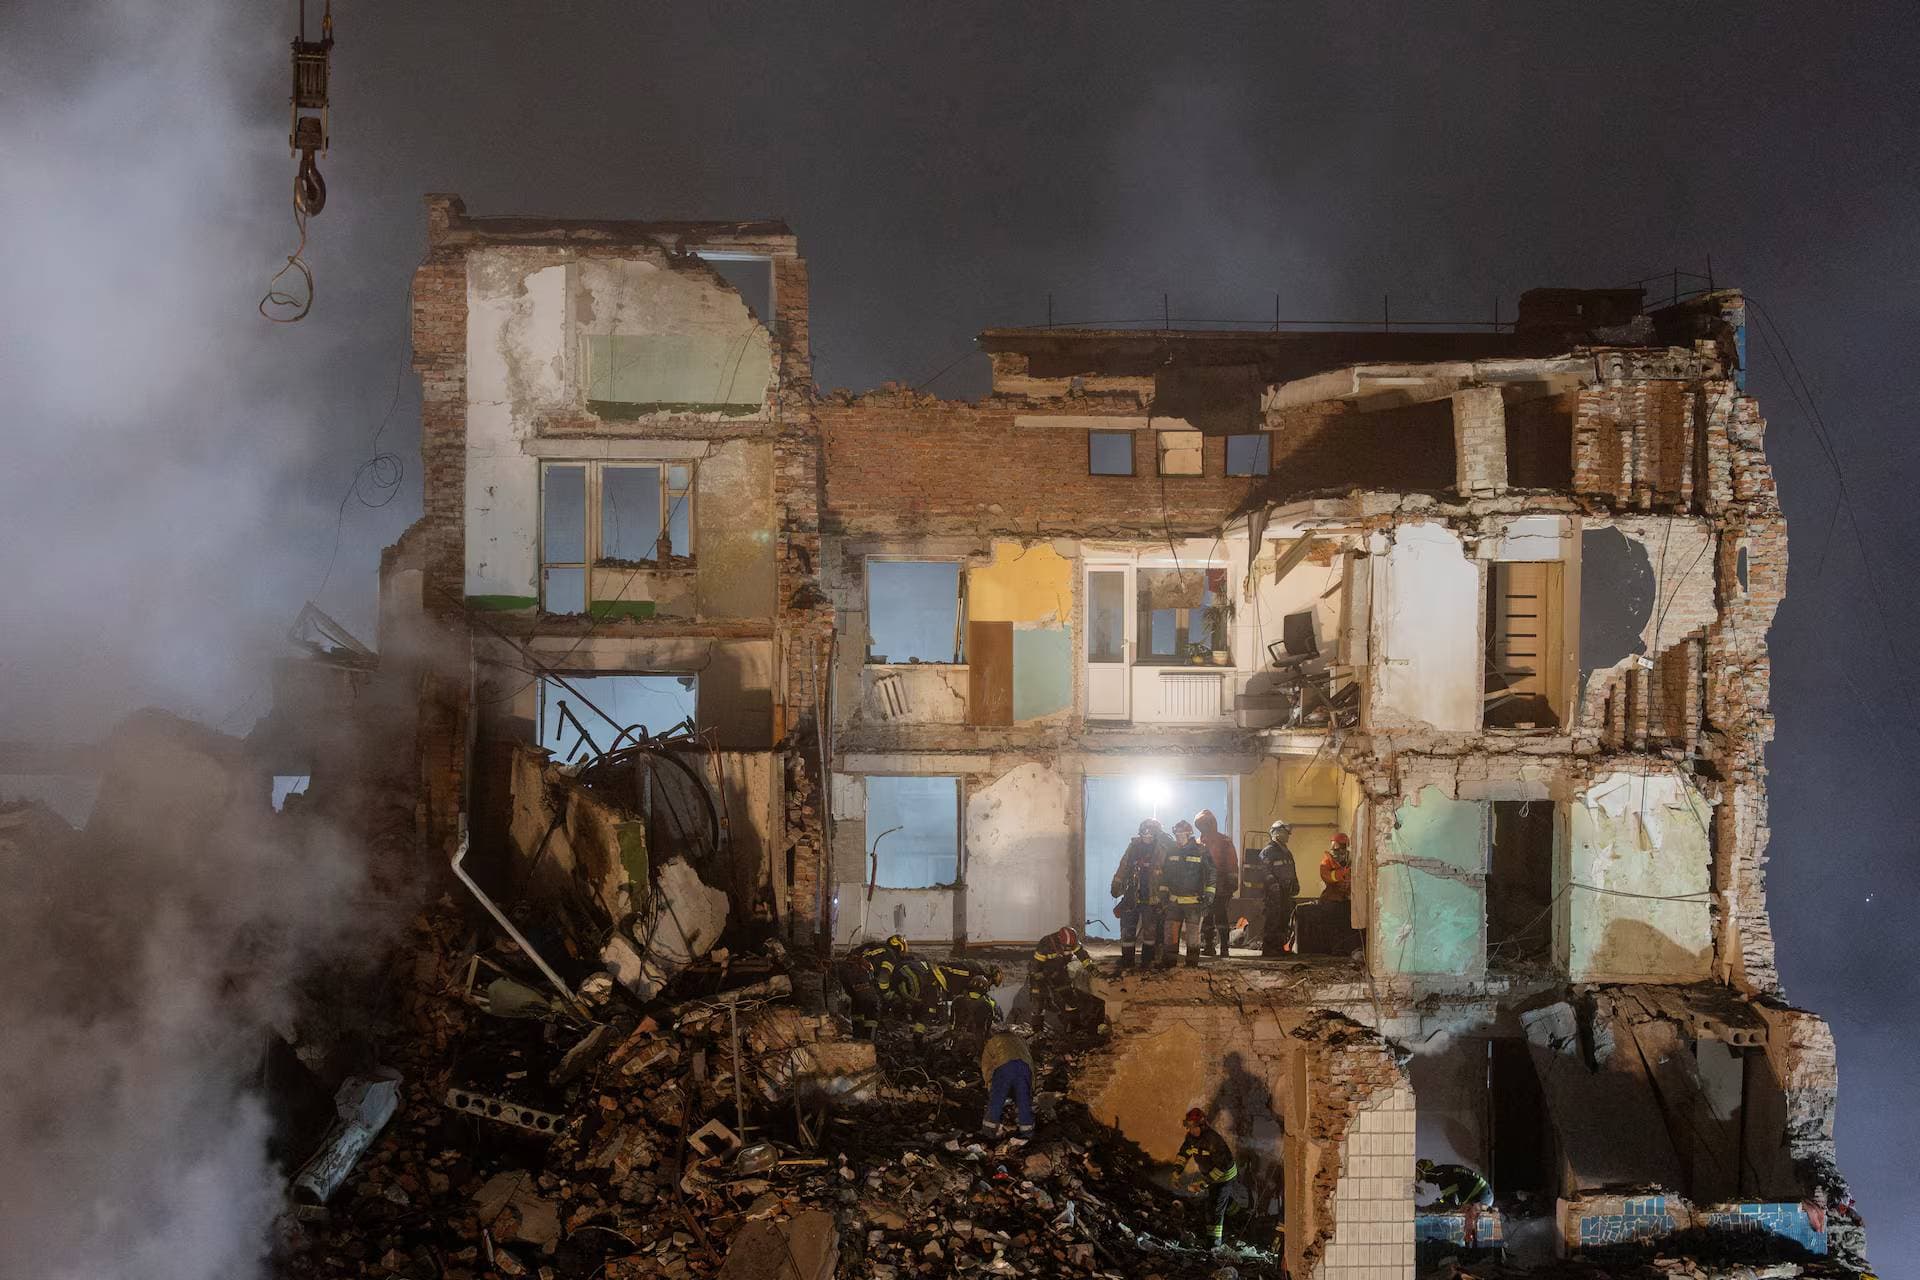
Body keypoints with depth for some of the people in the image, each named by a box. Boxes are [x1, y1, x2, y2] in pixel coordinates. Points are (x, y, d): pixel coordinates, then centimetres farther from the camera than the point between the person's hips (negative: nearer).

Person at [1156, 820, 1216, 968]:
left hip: (1194, 901, -4)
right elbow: (1164, 875, 16)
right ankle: (1167, 961, 8)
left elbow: (1210, 874, -3)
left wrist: (1209, 895, -9)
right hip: (1174, 900, 4)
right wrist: (1163, 895, 11)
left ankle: (1192, 962, 9)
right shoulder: (1171, 851, 8)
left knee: (1193, 932, 2)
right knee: (1170, 932, 2)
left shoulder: (1201, 851, -4)